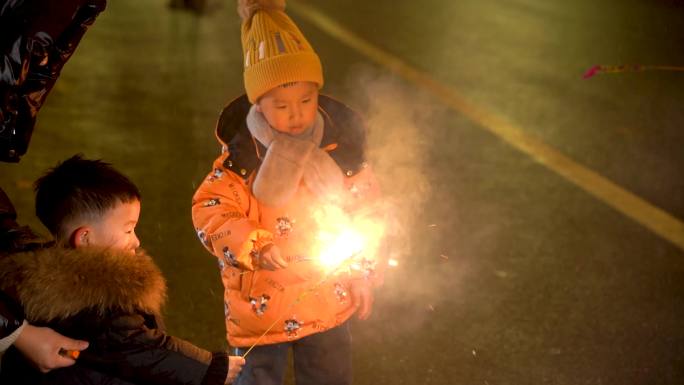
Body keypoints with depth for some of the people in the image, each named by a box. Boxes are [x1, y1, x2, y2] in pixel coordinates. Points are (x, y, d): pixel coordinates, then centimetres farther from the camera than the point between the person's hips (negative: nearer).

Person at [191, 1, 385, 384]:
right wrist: (256, 250, -27)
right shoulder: (243, 152, -15)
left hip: (327, 303, 2)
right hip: (260, 308, -2)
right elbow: (210, 211, -14)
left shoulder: (341, 146, -9)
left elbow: (366, 215, 2)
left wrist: (363, 275, 1)